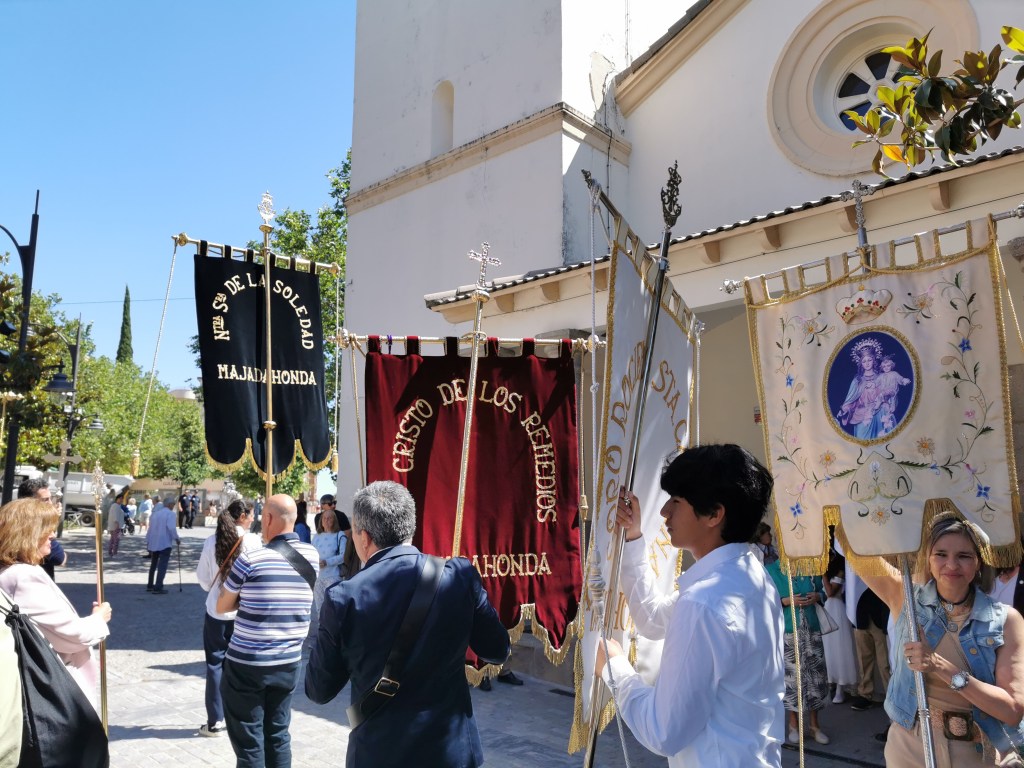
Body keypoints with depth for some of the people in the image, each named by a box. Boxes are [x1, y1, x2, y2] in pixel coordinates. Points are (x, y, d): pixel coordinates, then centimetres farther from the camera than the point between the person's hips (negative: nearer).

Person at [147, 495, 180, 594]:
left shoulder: (155, 513, 15)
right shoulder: (170, 513, -9)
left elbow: (150, 529, 17)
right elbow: (171, 528, -21)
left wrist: (148, 541, 22)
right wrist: (177, 538, -9)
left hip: (153, 543, 8)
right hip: (165, 543, -8)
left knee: (153, 565, 20)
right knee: (162, 566, -5)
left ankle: (150, 586, 28)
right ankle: (158, 587, -9)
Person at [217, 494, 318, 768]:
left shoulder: (251, 559, -15)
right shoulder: (312, 556, -2)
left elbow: (222, 607, -1)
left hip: (247, 664, -4)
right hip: (289, 663, 4)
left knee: (249, 741, 7)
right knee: (278, 735, 16)